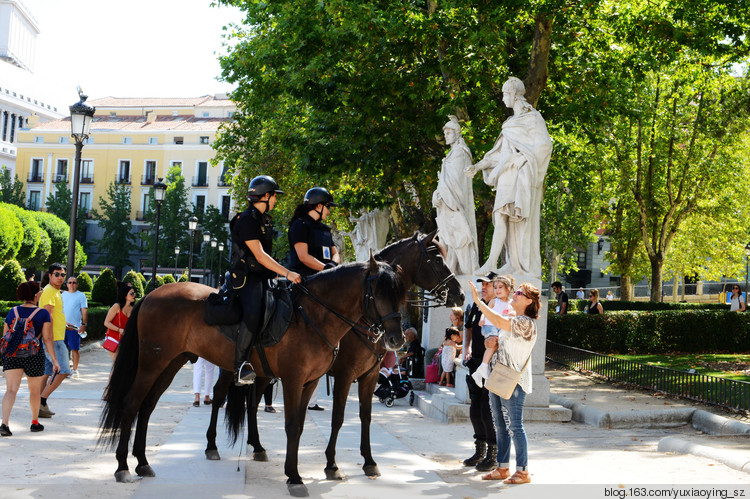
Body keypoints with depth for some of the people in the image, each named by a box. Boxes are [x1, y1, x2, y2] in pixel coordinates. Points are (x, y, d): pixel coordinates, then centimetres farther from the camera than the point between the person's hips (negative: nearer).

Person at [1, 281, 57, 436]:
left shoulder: (12, 312, 6)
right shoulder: (43, 314, -6)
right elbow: (47, 339, -9)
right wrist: (55, 360, -5)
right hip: (34, 356, -2)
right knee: (35, 391, 15)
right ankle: (35, 422, 30)